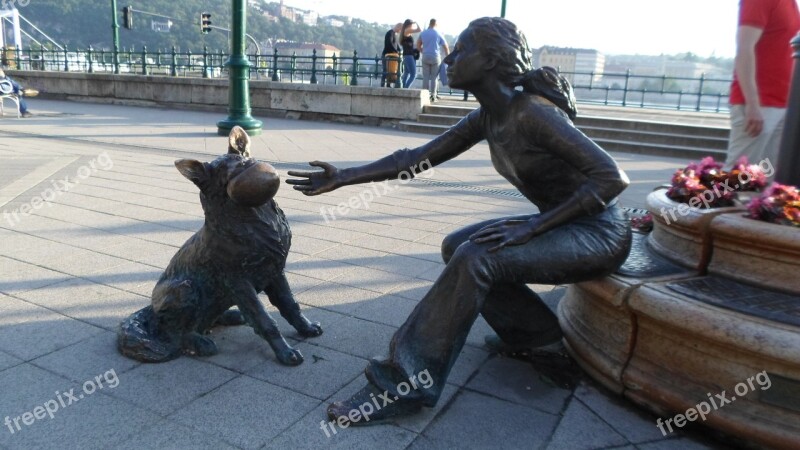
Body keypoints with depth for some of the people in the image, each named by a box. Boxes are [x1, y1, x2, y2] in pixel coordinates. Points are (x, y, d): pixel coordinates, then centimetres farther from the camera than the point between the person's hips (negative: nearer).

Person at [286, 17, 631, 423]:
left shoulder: (532, 113, -24)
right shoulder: (486, 118, 1)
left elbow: (612, 177, -28)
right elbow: (418, 157, 2)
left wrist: (534, 225, -29)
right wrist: (344, 177, -2)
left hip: (599, 232, -8)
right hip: (562, 226, 8)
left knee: (475, 259, -26)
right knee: (456, 247, 5)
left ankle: (405, 385, -18)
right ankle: (535, 332, 16)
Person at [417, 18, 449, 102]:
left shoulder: (423, 33, 6)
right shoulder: (439, 34, 0)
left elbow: (418, 46, 12)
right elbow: (446, 47, 3)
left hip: (425, 57, 2)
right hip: (435, 57, -2)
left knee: (426, 77, 5)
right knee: (434, 77, 2)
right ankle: (433, 95, 0)